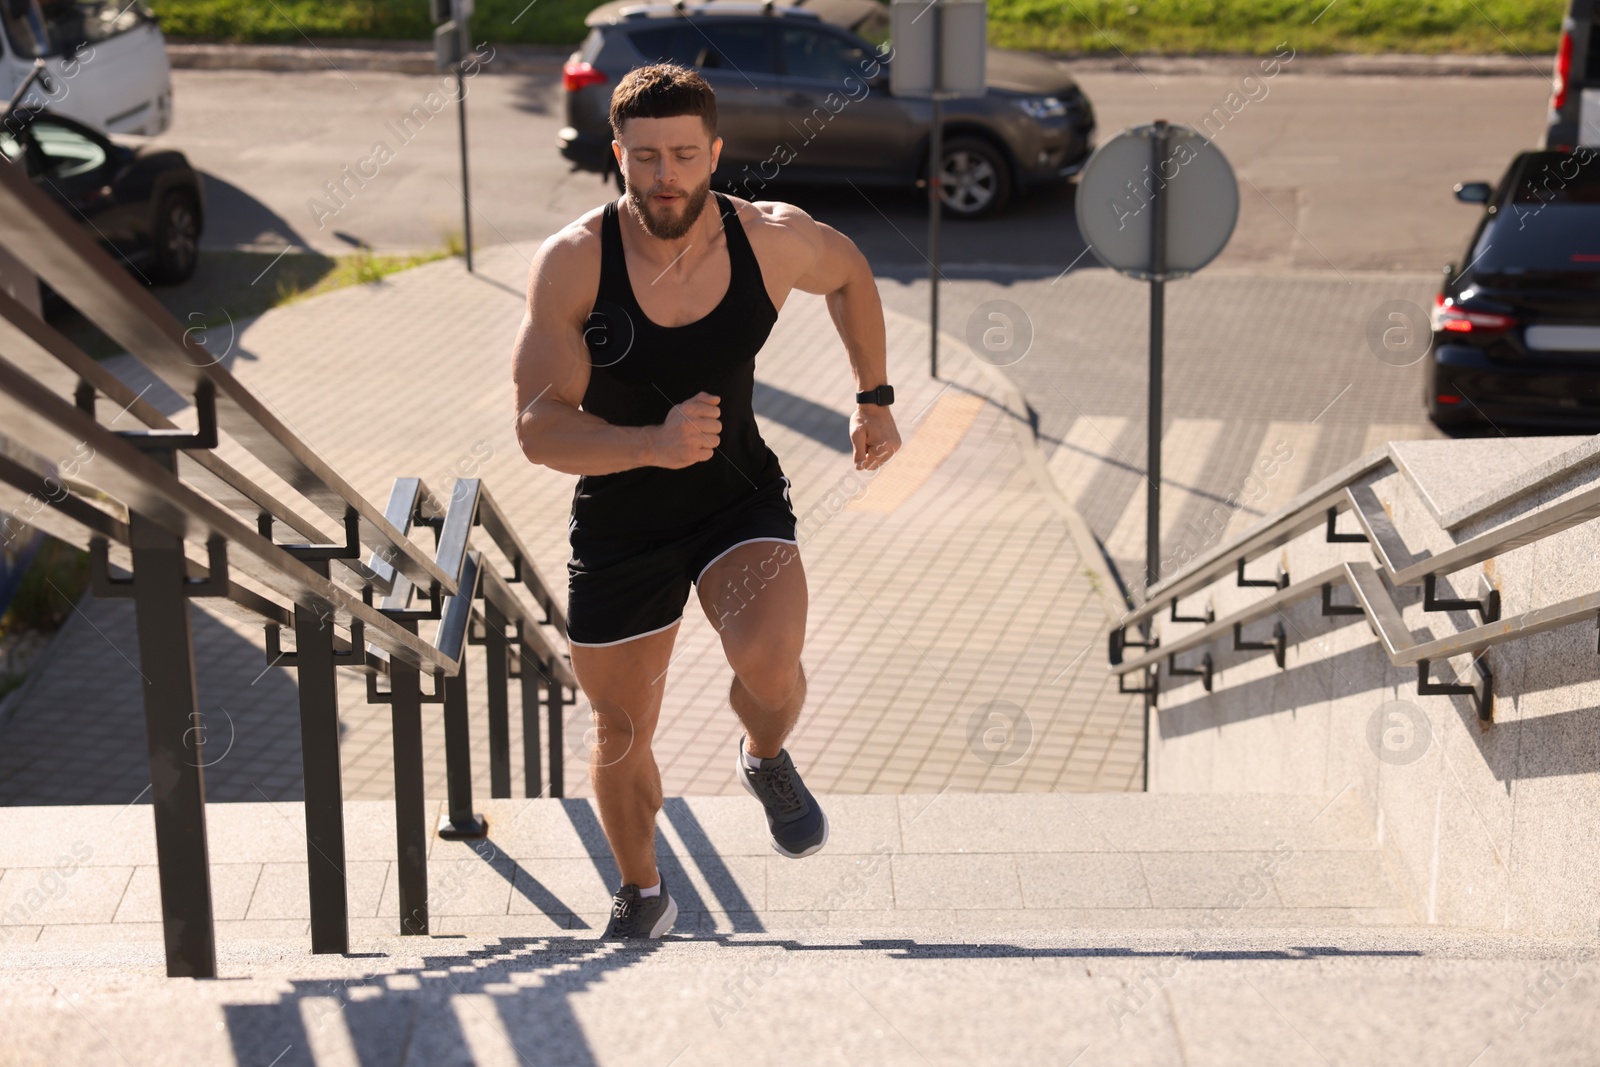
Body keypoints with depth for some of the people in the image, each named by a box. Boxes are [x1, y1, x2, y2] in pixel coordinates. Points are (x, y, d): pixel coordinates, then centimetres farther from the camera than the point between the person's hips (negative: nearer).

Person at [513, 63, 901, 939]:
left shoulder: (775, 240, -16)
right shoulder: (571, 264, -21)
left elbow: (849, 273, 9)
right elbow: (538, 429, -24)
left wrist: (874, 397, 13)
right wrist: (655, 444, -40)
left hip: (740, 496, 0)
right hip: (618, 515, 0)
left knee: (767, 660, -30)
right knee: (621, 734, 13)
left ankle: (766, 760, 9)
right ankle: (641, 894, 44)